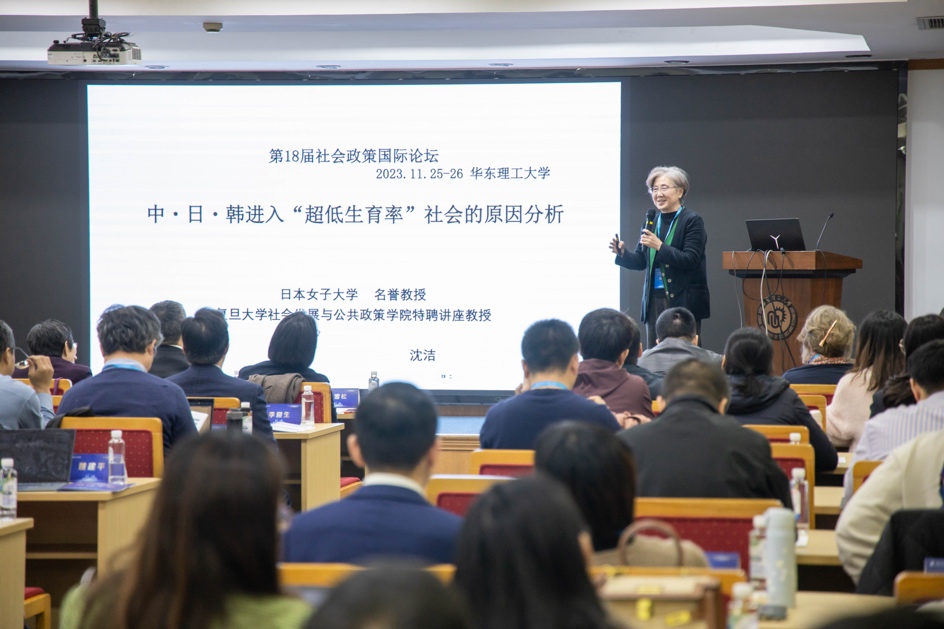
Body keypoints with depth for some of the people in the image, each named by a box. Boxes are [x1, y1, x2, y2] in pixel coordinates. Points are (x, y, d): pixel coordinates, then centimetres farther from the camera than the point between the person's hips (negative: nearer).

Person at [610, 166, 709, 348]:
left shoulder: (692, 221, -4)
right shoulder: (651, 222, 13)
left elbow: (691, 260, -14)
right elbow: (640, 262, 14)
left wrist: (660, 246, -22)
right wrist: (622, 253, -6)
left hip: (683, 301, -6)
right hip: (654, 300, 6)